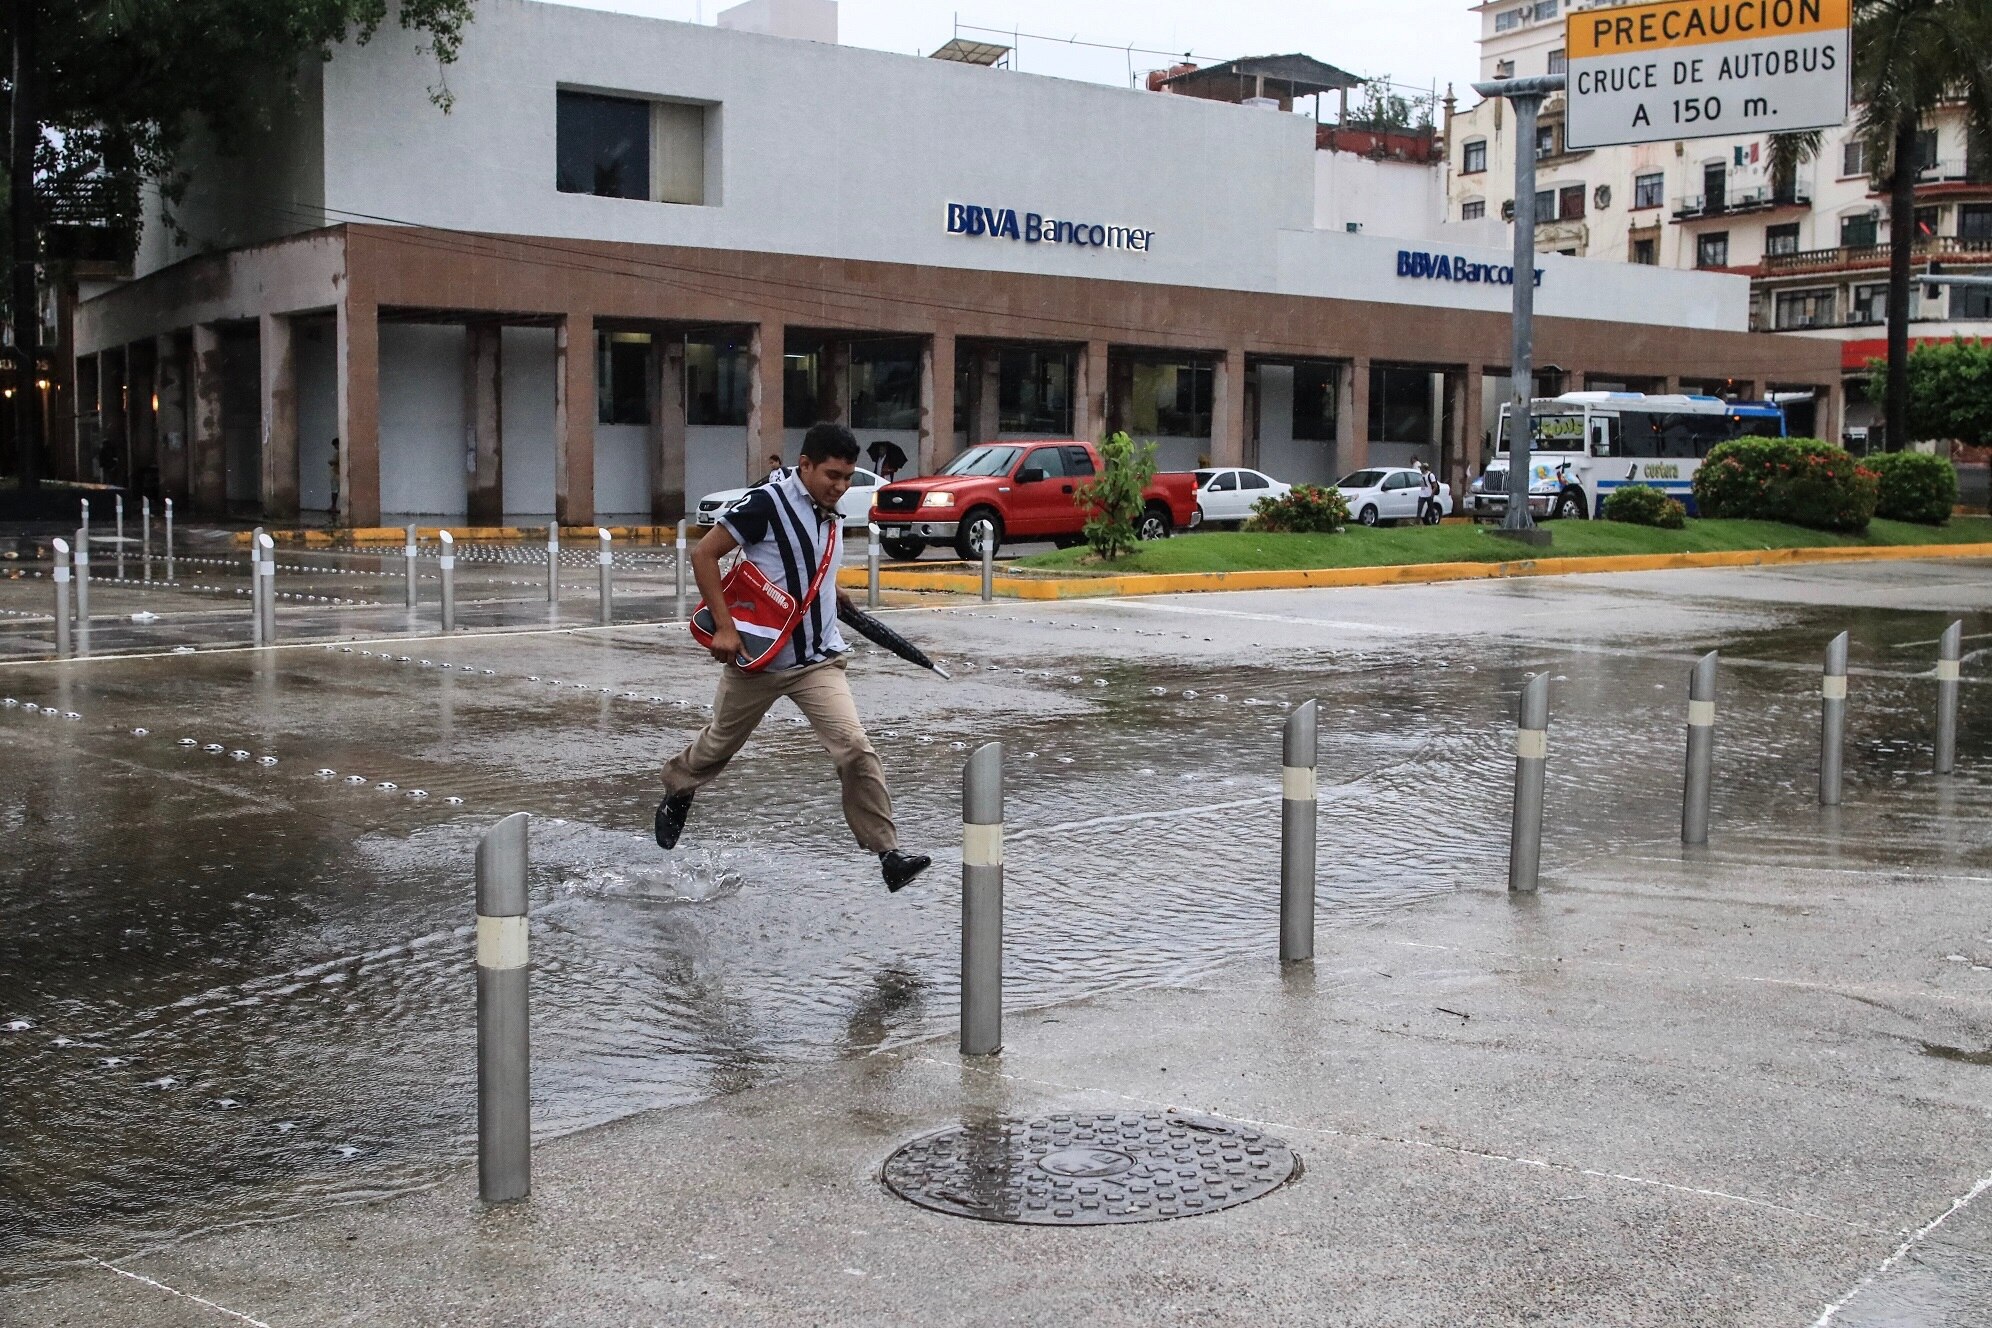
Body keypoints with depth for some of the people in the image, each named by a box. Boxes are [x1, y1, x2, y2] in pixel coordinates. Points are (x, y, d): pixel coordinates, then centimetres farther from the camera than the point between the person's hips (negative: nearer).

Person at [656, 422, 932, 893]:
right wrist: (724, 626, -19)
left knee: (854, 747, -15)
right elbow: (704, 555, -15)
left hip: (818, 660, 4)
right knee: (720, 743, 19)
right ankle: (677, 792, 51)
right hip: (757, 656, -4)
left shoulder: (830, 516, 6)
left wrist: (832, 593, 6)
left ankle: (887, 853, -13)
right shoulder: (768, 502, -16)